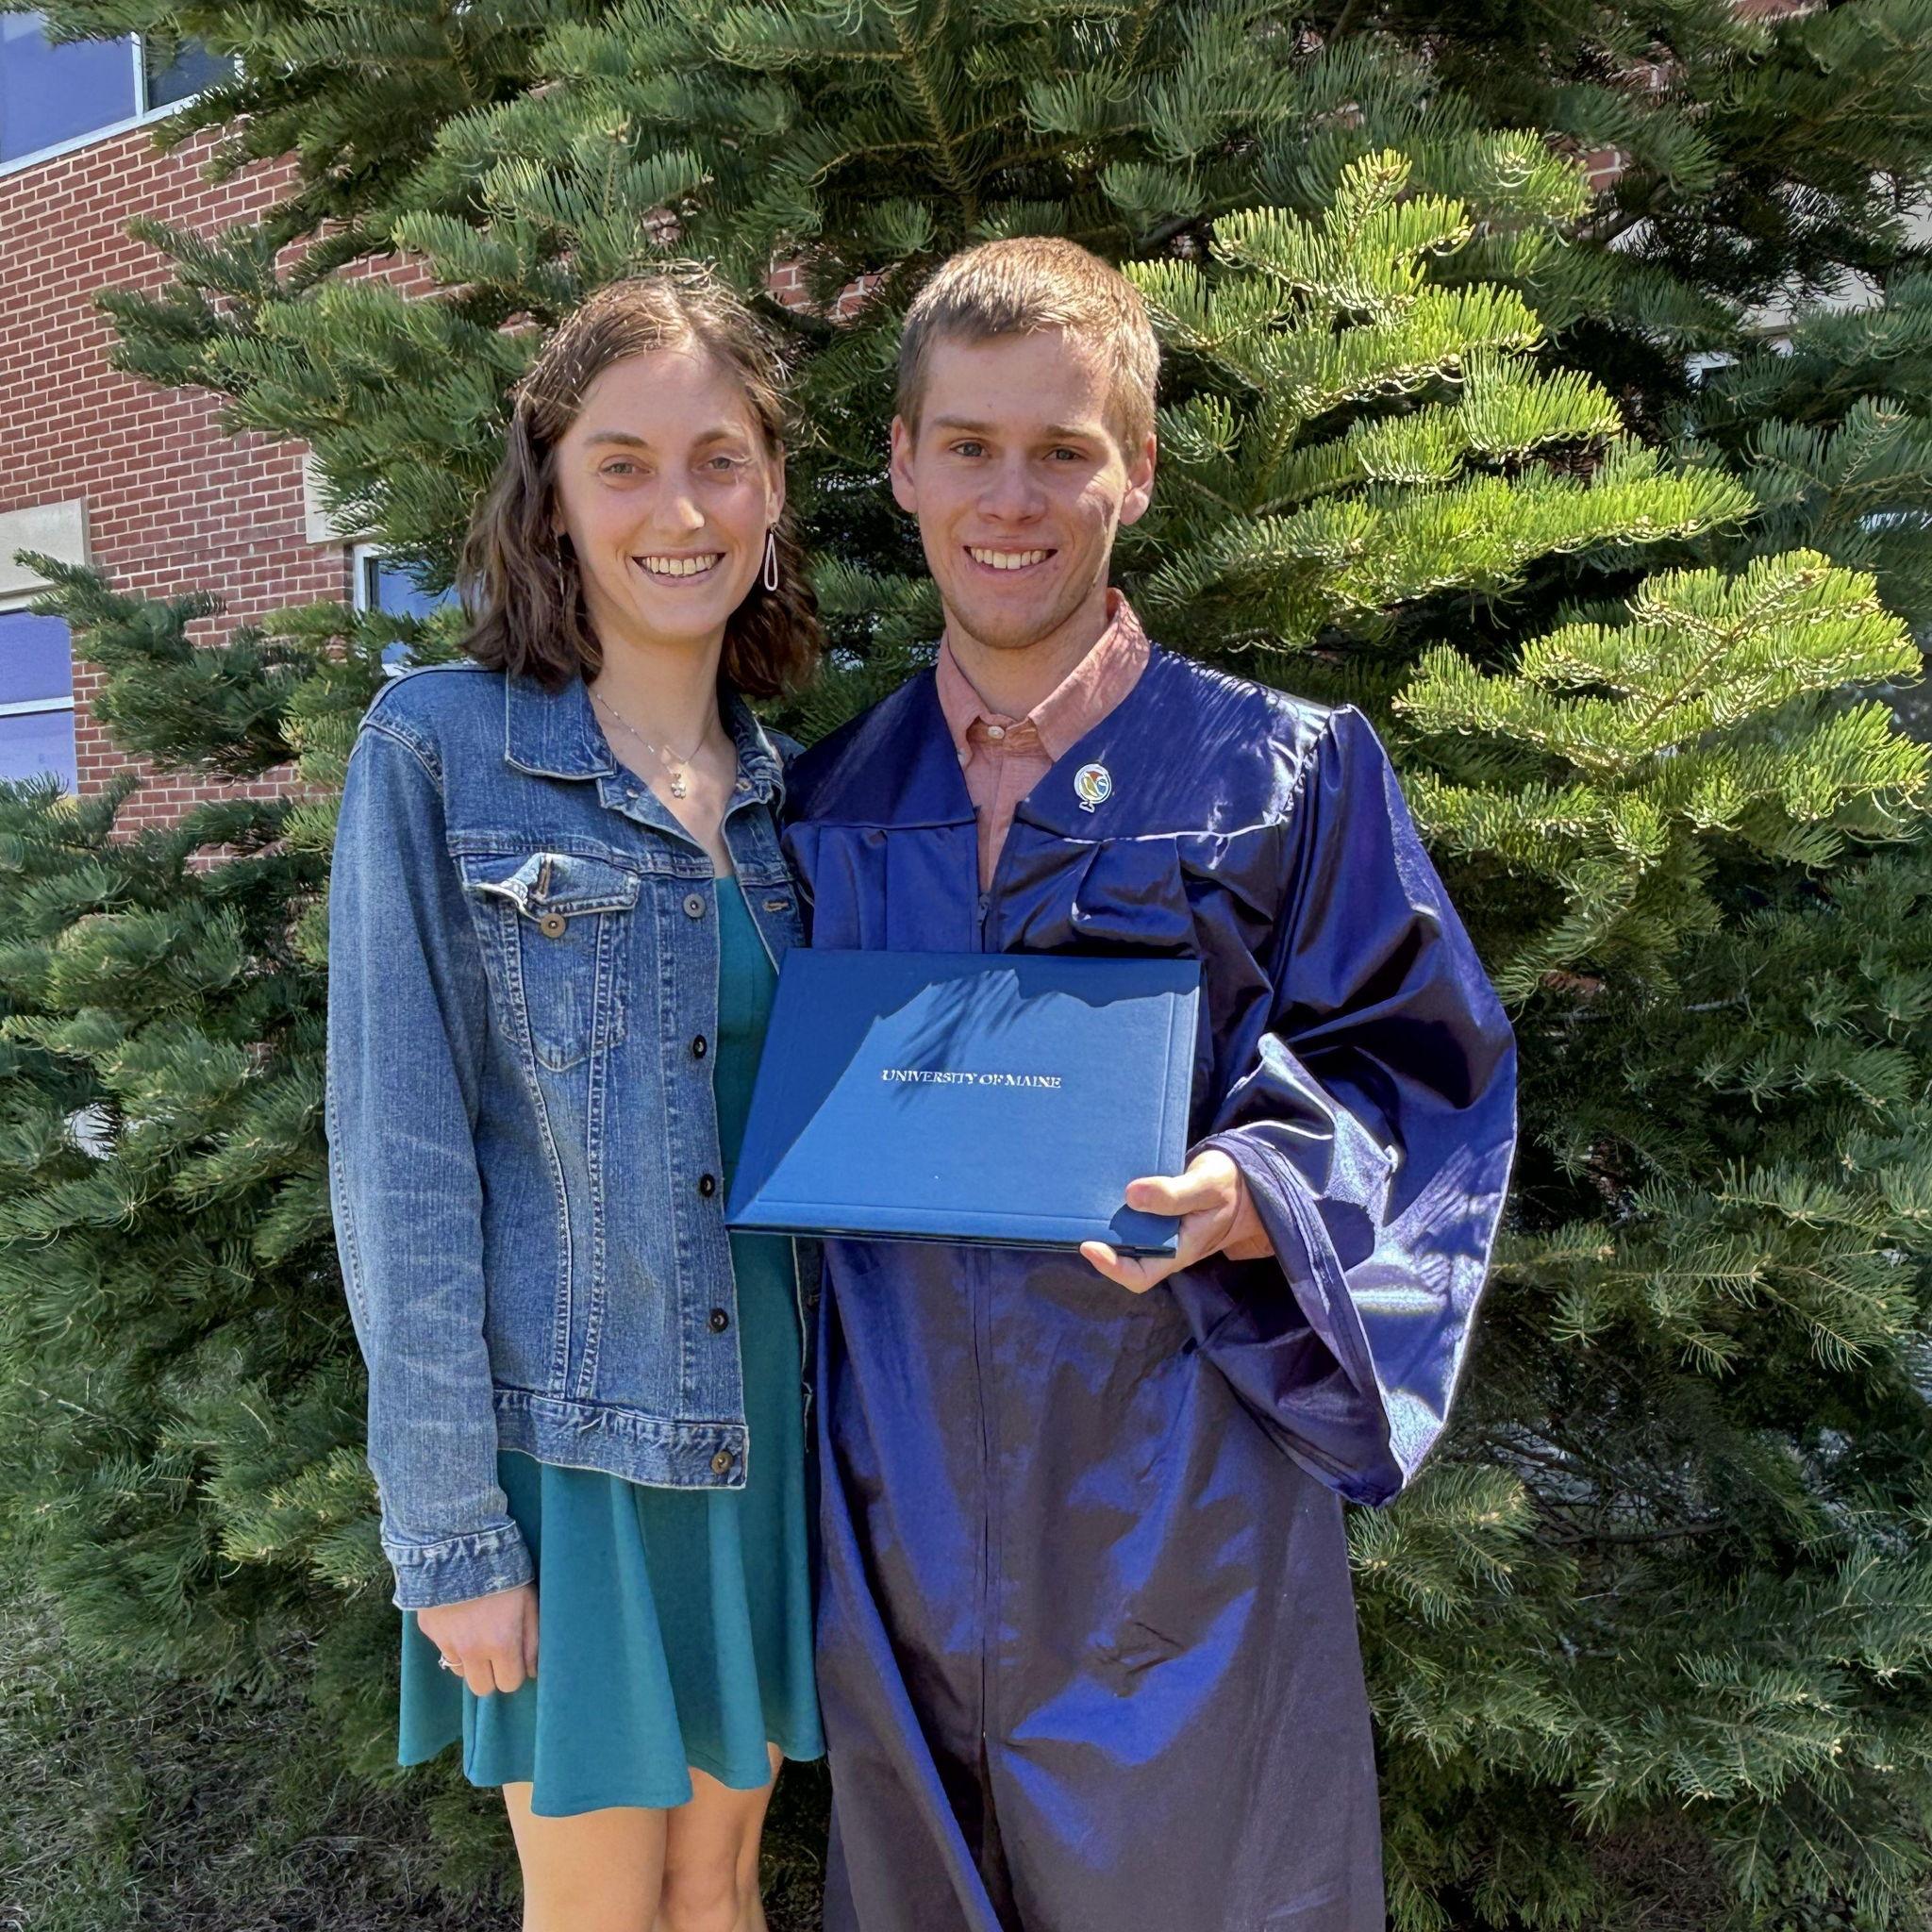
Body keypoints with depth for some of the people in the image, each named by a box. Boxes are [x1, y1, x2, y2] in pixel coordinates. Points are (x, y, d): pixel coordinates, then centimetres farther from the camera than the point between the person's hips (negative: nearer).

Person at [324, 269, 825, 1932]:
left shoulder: (792, 781, 3)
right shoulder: (439, 750, -11)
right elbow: (398, 1155, -12)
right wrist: (450, 1524, -12)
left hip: (774, 1428, 4)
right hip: (564, 1441, -4)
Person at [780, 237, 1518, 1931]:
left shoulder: (1288, 776, -5)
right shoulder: (835, 798, 5)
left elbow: (1429, 1073, -4)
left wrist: (1253, 1202, -20)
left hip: (1173, 1510, -3)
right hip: (904, 1513, 3)